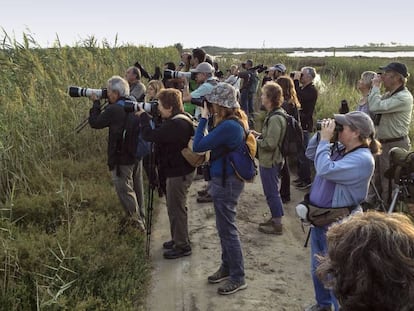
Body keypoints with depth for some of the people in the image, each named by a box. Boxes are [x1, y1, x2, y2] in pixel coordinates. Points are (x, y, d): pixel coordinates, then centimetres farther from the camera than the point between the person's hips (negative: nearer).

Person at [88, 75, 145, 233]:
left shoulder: (114, 109, -22)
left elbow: (95, 122, -13)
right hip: (132, 154, 9)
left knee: (123, 188, 3)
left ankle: (135, 219, 11)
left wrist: (96, 103, -2)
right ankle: (133, 216, 36)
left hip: (120, 157, -9)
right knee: (127, 185, 23)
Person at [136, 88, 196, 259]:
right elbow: (159, 131, 13)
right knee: (174, 207, 22)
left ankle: (182, 246, 15)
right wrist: (146, 116, 1)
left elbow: (149, 135, -26)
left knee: (176, 208, 2)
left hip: (178, 173, -11)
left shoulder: (176, 125, -27)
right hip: (177, 170, 11)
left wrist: (143, 115, -11)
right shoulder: (180, 120, 7)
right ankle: (178, 239, 36)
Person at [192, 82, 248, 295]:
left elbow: (198, 146, -23)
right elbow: (214, 142, 10)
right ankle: (227, 267, 36)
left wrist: (203, 118, -15)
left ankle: (238, 277, 14)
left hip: (226, 182, -10)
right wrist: (208, 118, -1)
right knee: (224, 227, 21)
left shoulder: (228, 126, -26)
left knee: (227, 229, 1)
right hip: (226, 179, 10)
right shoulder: (236, 121, 4)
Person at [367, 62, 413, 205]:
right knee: (376, 177, 21)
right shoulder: (389, 94, 10)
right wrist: (375, 87, 3)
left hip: (395, 145, -10)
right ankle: (369, 204, 35)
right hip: (382, 143, 10)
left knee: (389, 182, 3)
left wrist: (376, 86, -17)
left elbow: (375, 107, -28)